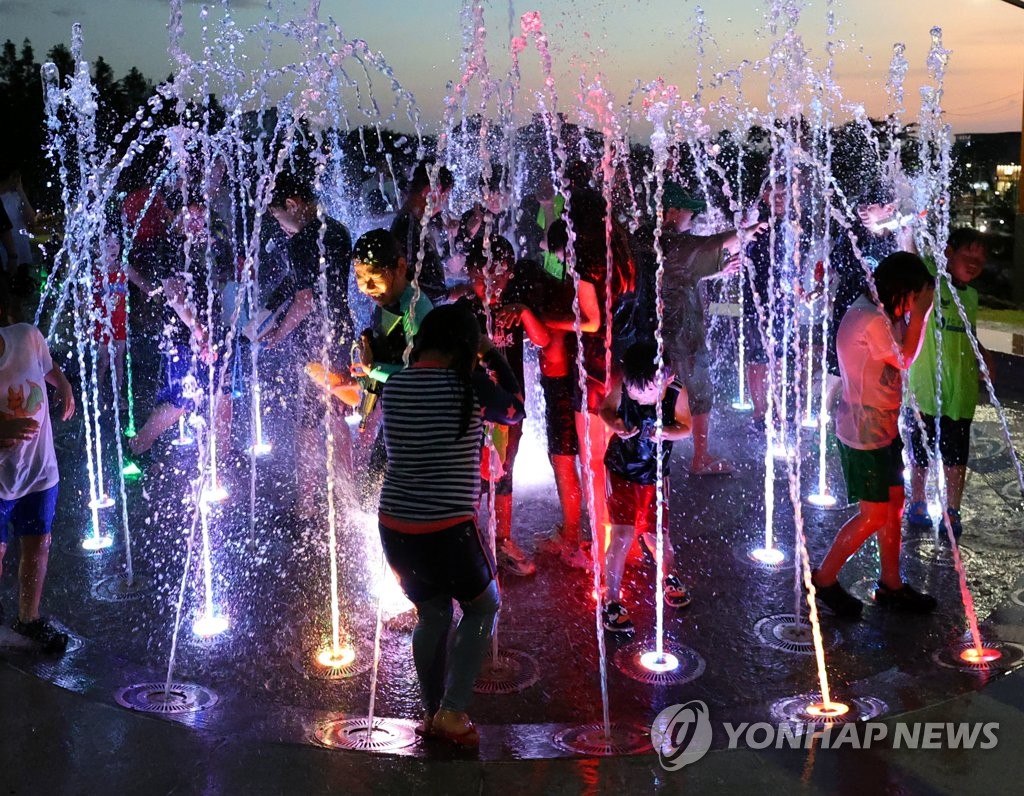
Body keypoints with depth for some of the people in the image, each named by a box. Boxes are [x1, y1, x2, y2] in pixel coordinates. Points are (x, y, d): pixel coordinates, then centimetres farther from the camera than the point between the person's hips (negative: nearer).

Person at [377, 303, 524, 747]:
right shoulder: (468, 385, -11)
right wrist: (493, 357, 15)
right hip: (447, 530, -5)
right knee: (483, 608, 20)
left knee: (432, 615, 25)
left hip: (395, 527, 5)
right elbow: (515, 411, 6)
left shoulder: (393, 387, 3)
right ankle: (452, 713, 15)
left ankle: (432, 712, 33)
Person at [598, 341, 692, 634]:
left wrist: (665, 432, -27)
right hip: (621, 472, -1)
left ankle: (670, 577, 43)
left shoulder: (676, 393, -20)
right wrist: (615, 424, -24)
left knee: (656, 535, 10)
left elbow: (685, 426, -5)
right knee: (622, 536, -10)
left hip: (655, 476, 2)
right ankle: (611, 602, 4)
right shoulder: (622, 388, -21)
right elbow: (605, 408, -2)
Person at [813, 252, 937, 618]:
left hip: (882, 427, 10)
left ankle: (891, 584, 28)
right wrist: (918, 313, -6)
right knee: (874, 516, 0)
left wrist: (915, 314, 2)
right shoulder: (872, 320, -24)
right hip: (865, 432, -10)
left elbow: (903, 353, 10)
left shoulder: (870, 311, 7)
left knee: (894, 504, 16)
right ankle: (824, 579, 15)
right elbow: (904, 359, -10)